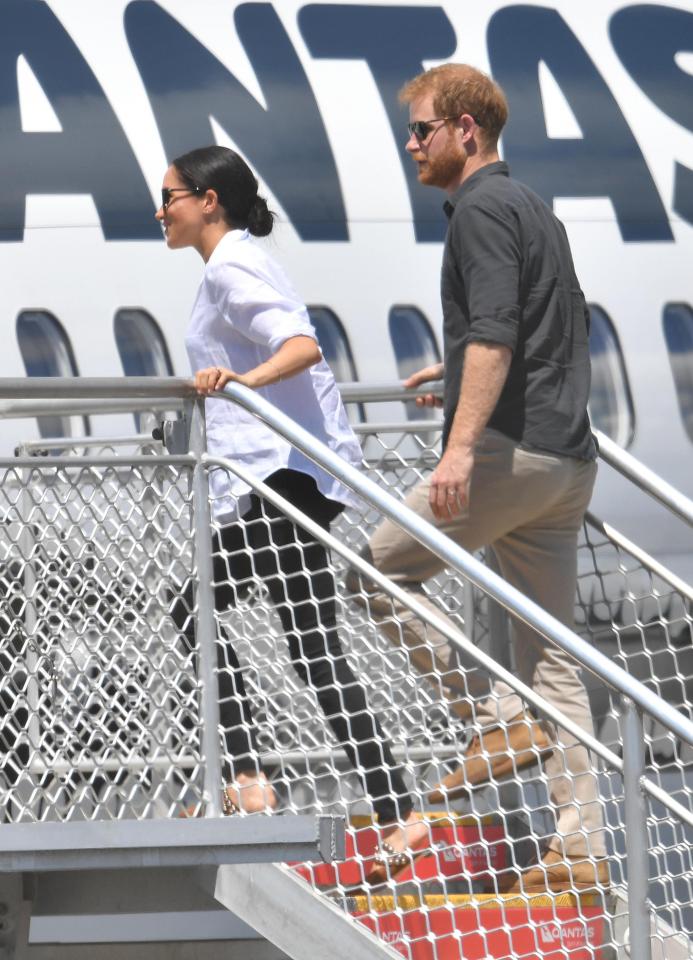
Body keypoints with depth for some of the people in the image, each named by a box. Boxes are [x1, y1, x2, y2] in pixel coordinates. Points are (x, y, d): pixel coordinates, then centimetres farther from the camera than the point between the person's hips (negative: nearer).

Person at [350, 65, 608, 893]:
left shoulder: (482, 209, -8)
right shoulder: (534, 210, 22)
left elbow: (495, 332, -20)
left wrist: (461, 447, -27)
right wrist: (460, 372, 41)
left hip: (509, 446, -9)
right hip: (567, 457, 9)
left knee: (382, 567, 4)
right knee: (550, 656, 7)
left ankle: (500, 723, -5)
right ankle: (581, 847, 1)